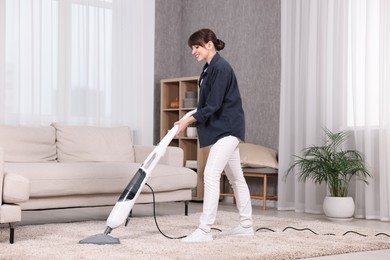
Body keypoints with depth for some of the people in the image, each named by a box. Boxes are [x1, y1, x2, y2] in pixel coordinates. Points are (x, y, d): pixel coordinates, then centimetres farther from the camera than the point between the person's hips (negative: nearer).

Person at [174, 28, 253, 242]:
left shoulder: (220, 68, -17)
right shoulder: (209, 68, 13)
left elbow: (213, 105, -21)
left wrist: (189, 120, -15)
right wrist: (190, 120, 13)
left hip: (227, 128, -10)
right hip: (224, 128, 10)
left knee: (211, 174, -16)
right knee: (236, 178, 14)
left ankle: (204, 230, -16)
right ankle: (246, 225, 22)